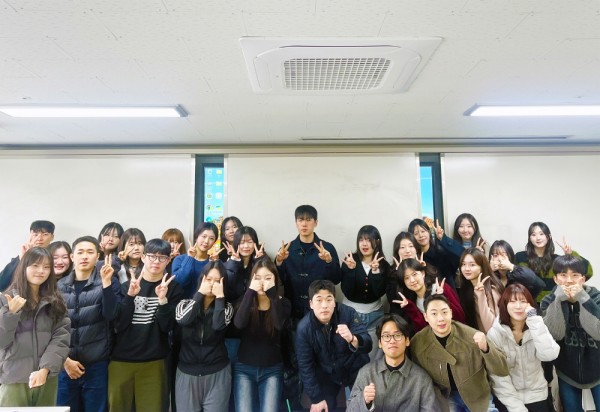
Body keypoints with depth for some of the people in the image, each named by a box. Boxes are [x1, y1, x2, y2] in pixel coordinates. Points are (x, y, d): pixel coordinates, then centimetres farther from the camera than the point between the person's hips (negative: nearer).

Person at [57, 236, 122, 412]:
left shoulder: (108, 281, -2)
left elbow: (111, 315, -15)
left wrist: (106, 283, -24)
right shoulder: (60, 286, 4)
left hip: (96, 364, -2)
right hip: (65, 364, 2)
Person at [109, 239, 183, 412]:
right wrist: (130, 295, -20)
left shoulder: (173, 288, -3)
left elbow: (167, 326, -9)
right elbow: (119, 325, -7)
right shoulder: (127, 285, 1)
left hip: (153, 361, -1)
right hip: (121, 359, 2)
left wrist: (163, 299, -24)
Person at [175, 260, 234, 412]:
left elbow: (218, 325, -21)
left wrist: (220, 296, -18)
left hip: (217, 373, -1)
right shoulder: (185, 303, 2)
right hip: (187, 373, 1)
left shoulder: (226, 307, -1)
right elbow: (183, 320, -20)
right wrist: (200, 293, -15)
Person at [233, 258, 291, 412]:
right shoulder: (245, 302, -1)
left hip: (272, 369, 0)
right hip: (244, 368, 1)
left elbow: (280, 324, -22)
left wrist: (272, 293, -25)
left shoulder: (282, 303, -3)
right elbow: (239, 323, -21)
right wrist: (250, 292, -24)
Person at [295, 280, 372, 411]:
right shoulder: (303, 328, -21)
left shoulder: (348, 313, -24)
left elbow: (367, 345, -30)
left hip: (356, 370, 0)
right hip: (327, 375, 1)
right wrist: (316, 398, -11)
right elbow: (305, 366, -12)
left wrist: (353, 339, -51)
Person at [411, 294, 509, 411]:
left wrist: (486, 348, -33)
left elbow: (503, 370, -17)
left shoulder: (470, 335, -19)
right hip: (445, 397, 1)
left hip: (478, 396, -1)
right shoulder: (417, 344, -16)